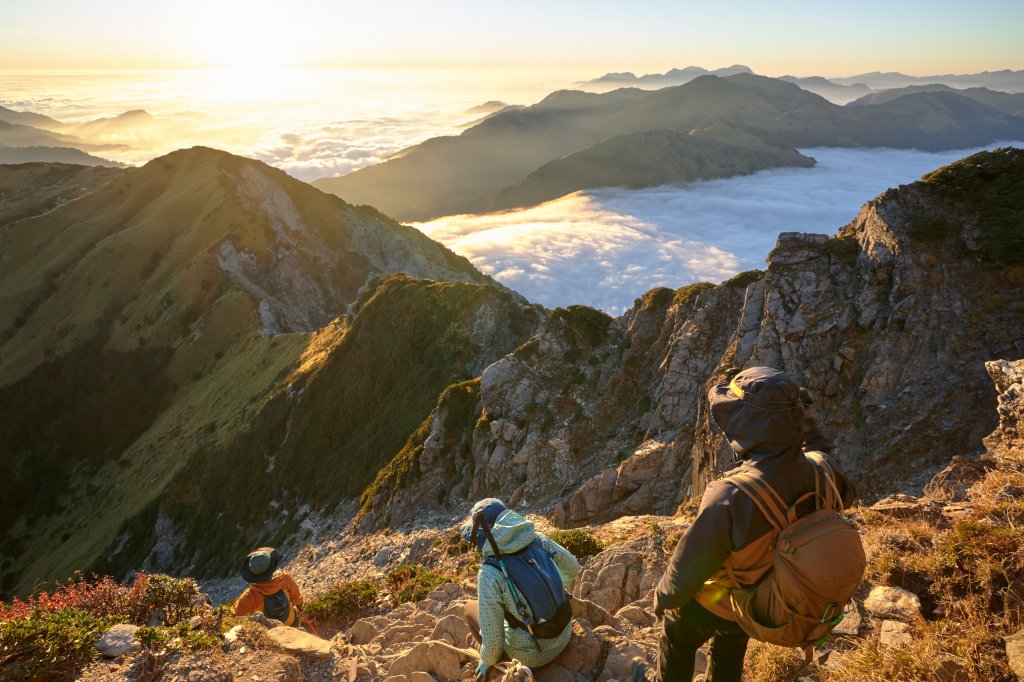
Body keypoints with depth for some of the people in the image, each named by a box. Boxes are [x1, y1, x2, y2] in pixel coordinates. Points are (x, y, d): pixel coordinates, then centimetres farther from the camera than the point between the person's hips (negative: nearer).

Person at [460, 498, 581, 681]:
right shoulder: (537, 539, -11)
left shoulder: (489, 574, -27)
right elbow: (571, 567, 6)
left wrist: (487, 661, 2)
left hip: (531, 651, -5)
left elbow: (491, 636, -20)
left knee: (470, 607, 20)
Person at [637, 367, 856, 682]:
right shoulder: (818, 473, -27)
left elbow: (688, 567, -29)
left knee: (677, 638, 28)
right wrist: (812, 431, 2)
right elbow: (843, 495, 2)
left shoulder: (730, 498, -45)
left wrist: (664, 597, -7)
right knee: (731, 645, 35)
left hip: (720, 603, -5)